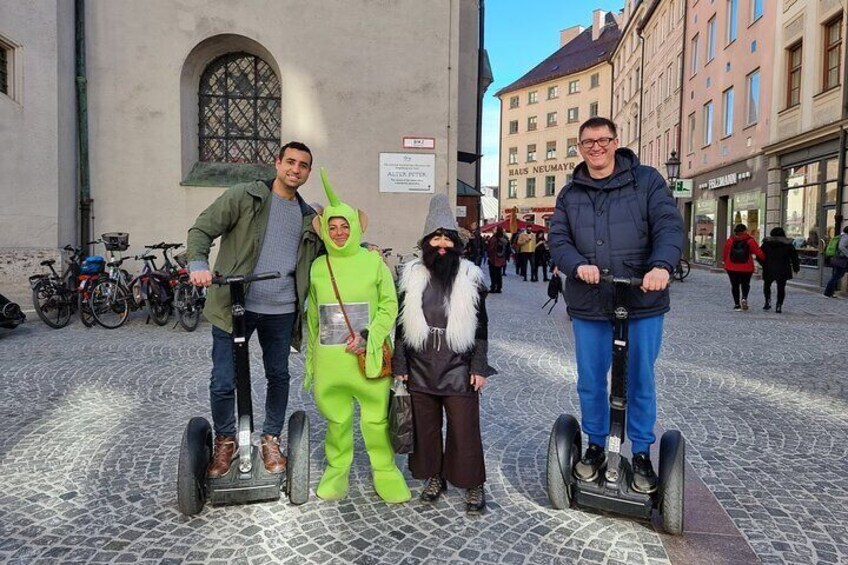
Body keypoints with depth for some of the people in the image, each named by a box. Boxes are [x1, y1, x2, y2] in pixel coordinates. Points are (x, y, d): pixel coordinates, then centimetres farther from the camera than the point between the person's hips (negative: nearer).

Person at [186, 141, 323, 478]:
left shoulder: (309, 216, 12)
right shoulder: (244, 196, -1)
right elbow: (202, 230, -5)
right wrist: (198, 264, -23)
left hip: (281, 311, 4)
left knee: (278, 377, 14)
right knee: (222, 383, 1)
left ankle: (271, 440, 34)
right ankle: (225, 441, 27)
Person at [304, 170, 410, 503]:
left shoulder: (373, 261, -1)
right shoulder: (318, 266, 7)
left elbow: (389, 306, 0)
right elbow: (312, 318, 13)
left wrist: (369, 337, -13)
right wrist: (311, 361, 16)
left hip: (369, 359, -2)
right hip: (329, 361, 2)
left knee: (377, 418, 3)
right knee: (336, 419, 12)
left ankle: (385, 472, 22)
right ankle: (337, 470, 31)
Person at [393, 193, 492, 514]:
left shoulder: (471, 277, -1)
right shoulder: (412, 276, 2)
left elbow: (481, 327, 1)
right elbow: (402, 325, 6)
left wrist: (479, 367, -3)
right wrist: (399, 366, 4)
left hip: (458, 370, -2)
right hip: (420, 370, 2)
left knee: (464, 430, 3)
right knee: (425, 427, 13)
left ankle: (474, 485, 22)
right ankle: (435, 478, 32)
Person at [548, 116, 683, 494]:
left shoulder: (647, 181, 3)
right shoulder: (570, 194, 11)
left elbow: (669, 226, -8)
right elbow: (558, 240, 2)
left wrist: (661, 265, -27)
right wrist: (578, 265, -19)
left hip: (642, 303, -2)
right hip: (588, 306, 3)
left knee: (640, 382, 8)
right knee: (590, 382, 11)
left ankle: (642, 454, 27)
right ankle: (595, 447, 31)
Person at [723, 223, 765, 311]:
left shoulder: (730, 240, -3)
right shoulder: (750, 241, -7)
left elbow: (725, 254, 3)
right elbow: (759, 253, -9)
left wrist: (726, 264, 16)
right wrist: (765, 260, 9)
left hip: (731, 268, 1)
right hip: (746, 268, -1)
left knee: (734, 285, 9)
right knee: (745, 284, 18)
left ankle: (737, 304, 4)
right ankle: (744, 298, -7)